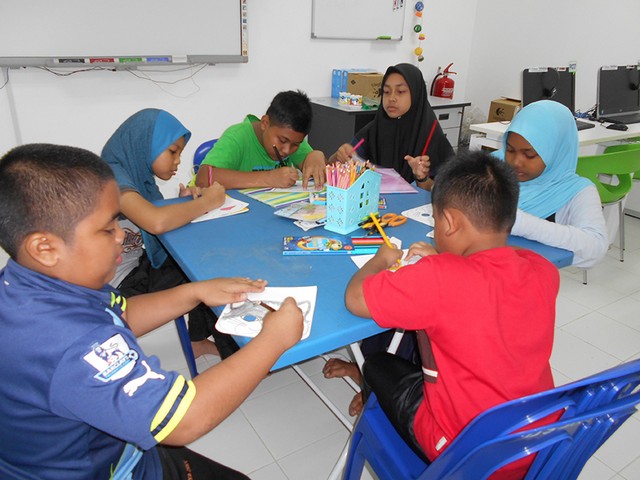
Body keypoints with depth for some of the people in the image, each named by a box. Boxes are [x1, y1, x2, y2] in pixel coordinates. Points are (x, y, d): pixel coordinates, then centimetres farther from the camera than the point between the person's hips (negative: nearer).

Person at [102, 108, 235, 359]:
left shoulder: (137, 173, 7)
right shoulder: (113, 175, -21)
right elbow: (157, 222, -38)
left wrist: (184, 205, -9)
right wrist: (206, 202, -24)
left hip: (139, 265, 9)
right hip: (119, 284, -8)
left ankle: (198, 340, 14)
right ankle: (233, 352, 13)